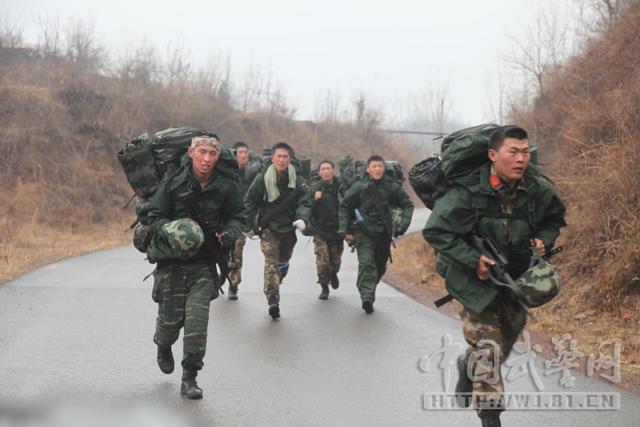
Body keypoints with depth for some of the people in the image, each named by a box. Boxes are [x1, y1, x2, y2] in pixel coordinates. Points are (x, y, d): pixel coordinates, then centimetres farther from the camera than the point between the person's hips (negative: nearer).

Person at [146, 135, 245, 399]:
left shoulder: (226, 187, -3)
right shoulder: (172, 183, -9)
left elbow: (237, 216, 11)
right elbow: (155, 217, -2)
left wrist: (229, 233, -11)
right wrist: (170, 231, -22)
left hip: (204, 263, 1)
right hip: (171, 261, -1)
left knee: (197, 318, -13)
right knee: (170, 318, 7)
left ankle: (189, 378, -3)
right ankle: (164, 348, 44)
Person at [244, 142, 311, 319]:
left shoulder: (297, 179, -3)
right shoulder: (263, 178, -8)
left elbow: (303, 202, -5)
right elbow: (250, 200, 1)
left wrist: (302, 219, -24)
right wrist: (253, 223, -3)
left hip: (288, 228, 3)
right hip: (268, 227, -3)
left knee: (284, 261, 19)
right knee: (271, 261, -16)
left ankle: (273, 288, 44)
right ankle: (273, 299, -21)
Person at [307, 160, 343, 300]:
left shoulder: (341, 186, -3)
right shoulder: (314, 188, -3)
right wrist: (315, 199, -23)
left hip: (337, 229, 1)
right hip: (320, 229, -1)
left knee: (336, 261, 10)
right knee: (322, 261, -9)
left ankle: (333, 274, 45)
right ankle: (324, 288, 9)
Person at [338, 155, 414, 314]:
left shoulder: (392, 186, 2)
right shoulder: (359, 186, -3)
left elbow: (407, 204, 11)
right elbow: (344, 207, 4)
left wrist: (403, 223, -2)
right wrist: (344, 229, -2)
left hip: (384, 233, 3)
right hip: (363, 233, -3)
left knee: (380, 267, 12)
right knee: (366, 263, -20)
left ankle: (368, 293, 30)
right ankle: (367, 296, -26)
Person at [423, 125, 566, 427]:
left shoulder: (538, 191, -11)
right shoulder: (468, 192, -25)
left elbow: (555, 218, 11)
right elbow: (435, 231, -20)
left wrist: (544, 240, -9)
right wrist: (472, 260, -26)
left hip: (516, 278, 5)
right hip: (477, 279, -5)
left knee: (506, 341, 21)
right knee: (487, 348, -4)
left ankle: (468, 366, 51)